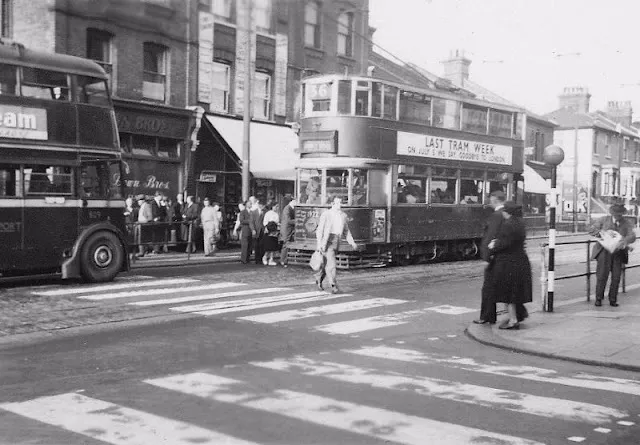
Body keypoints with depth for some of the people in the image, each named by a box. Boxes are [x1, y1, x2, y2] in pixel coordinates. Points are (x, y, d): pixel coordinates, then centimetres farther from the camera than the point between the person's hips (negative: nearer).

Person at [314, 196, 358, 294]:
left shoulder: (343, 215, 8)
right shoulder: (326, 215, -8)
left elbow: (346, 231, 16)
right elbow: (319, 230, -9)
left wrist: (352, 242, 5)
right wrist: (319, 244, -18)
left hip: (336, 243, 6)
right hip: (327, 242, -6)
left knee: (327, 263, 17)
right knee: (331, 264, -14)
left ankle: (319, 279, 38)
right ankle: (334, 286, -13)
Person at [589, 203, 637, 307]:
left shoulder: (627, 224, 2)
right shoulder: (604, 220, 1)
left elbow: (632, 237, -12)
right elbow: (591, 230, 0)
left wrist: (625, 241, -35)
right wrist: (601, 232, -21)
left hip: (618, 253, 1)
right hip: (604, 251, -1)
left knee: (616, 277, -4)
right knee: (602, 275, -11)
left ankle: (612, 300, 9)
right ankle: (598, 298, 1)